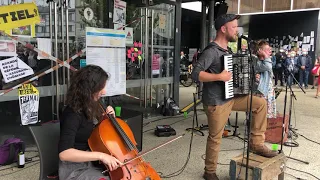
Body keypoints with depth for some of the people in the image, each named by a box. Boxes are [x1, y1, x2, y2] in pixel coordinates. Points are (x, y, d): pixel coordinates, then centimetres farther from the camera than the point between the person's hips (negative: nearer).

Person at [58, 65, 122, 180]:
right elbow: (64, 153, -30)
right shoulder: (72, 114, -22)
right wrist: (100, 155, -33)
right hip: (75, 170, -8)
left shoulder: (90, 107, 3)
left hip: (92, 164, 8)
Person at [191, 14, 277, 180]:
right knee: (215, 137, 3)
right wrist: (219, 76, -31)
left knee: (260, 103, 3)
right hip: (216, 102, -8)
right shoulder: (211, 52, -18)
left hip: (231, 97, 8)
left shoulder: (227, 50, 11)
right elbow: (195, 74, -28)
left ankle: (256, 143, 11)